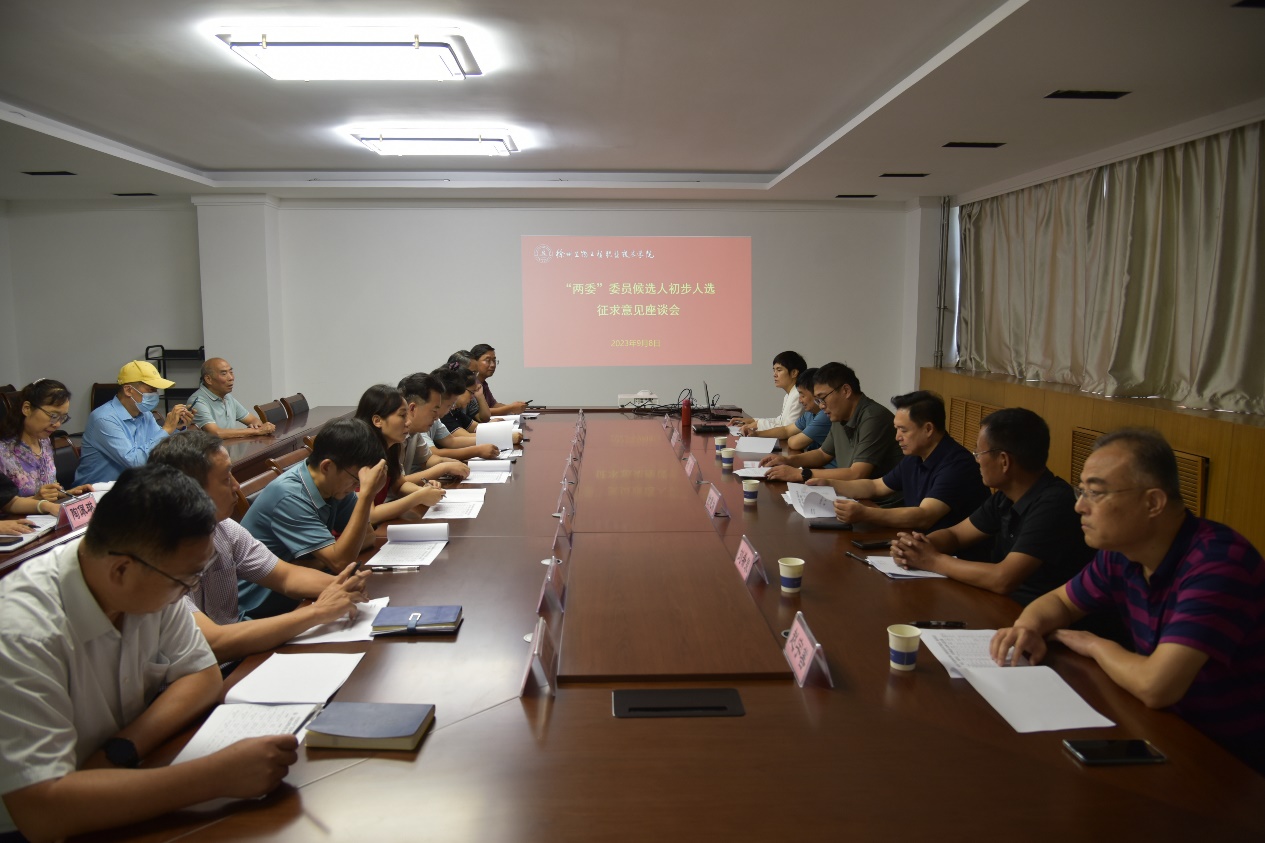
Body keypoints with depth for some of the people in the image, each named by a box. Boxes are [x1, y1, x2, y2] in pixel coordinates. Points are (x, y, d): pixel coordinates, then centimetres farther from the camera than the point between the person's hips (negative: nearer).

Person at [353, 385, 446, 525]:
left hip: (375, 528, 7)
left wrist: (423, 490, -4)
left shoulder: (390, 449, 0)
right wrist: (418, 497, -22)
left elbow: (399, 485, 15)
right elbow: (369, 516, -26)